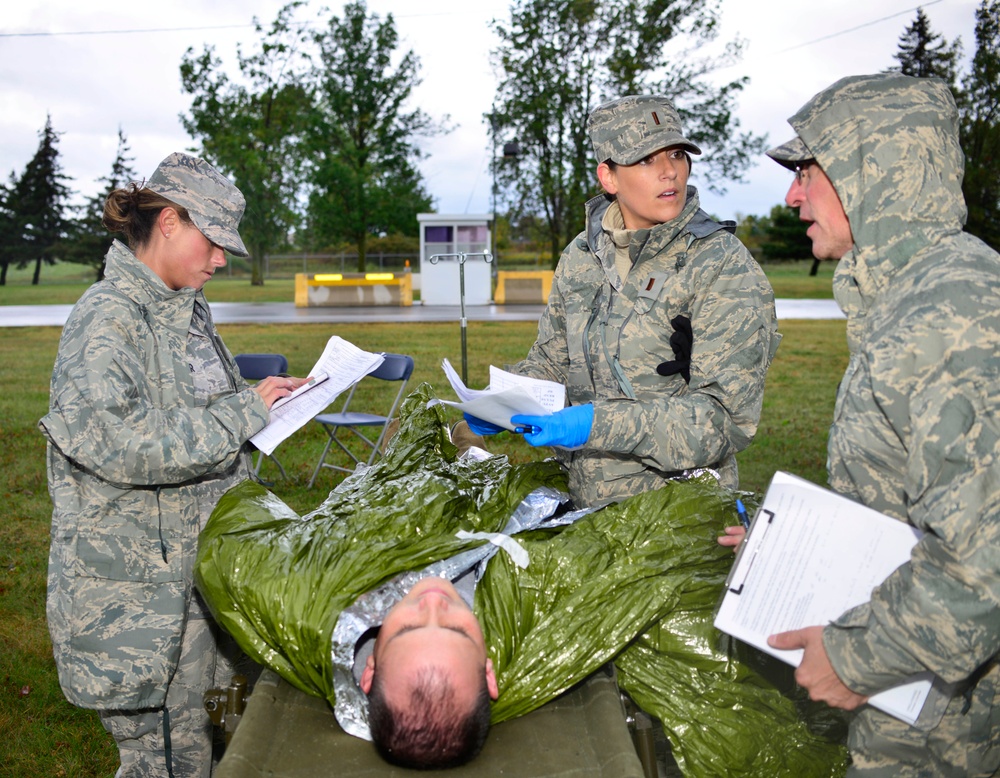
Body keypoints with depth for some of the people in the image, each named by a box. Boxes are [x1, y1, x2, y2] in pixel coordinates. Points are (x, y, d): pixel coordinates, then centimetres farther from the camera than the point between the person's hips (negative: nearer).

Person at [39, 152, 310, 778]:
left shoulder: (189, 310, 13)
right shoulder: (107, 317, -15)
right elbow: (119, 443, -26)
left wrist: (259, 399, 5)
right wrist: (247, 412, -21)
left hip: (202, 557, 8)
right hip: (137, 580, -8)